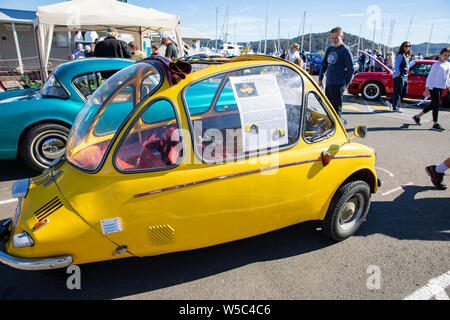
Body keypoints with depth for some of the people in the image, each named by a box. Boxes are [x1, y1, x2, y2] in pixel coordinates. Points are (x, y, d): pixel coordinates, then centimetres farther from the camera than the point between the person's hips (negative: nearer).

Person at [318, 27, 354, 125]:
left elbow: (350, 68, -7)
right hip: (328, 83, 8)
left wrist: (346, 84, -8)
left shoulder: (345, 50, -7)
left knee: (336, 108, -8)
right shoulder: (330, 49, 15)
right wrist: (320, 79, 17)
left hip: (338, 84, -8)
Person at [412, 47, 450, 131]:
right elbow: (430, 77, -9)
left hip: (441, 88, 8)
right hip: (434, 87, -8)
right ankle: (435, 125, -7)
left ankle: (417, 116, 23)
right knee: (437, 105, -10)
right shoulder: (436, 64, -7)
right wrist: (427, 89, -14)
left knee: (432, 106, 10)